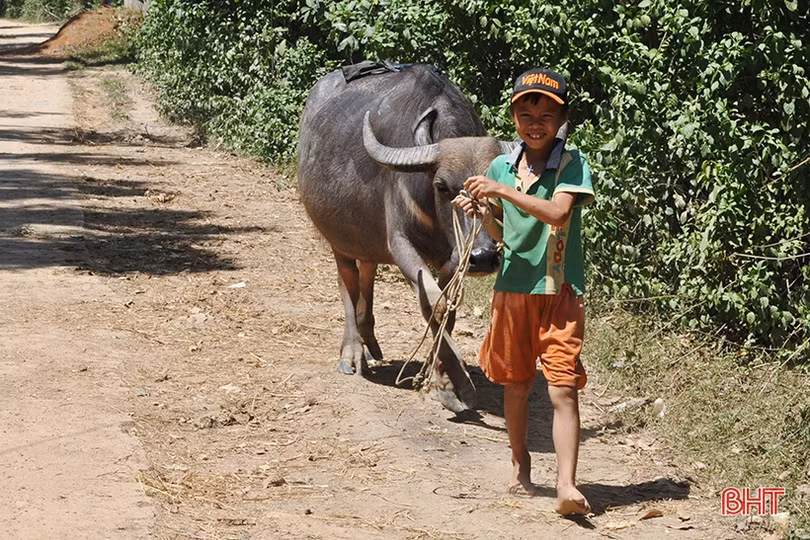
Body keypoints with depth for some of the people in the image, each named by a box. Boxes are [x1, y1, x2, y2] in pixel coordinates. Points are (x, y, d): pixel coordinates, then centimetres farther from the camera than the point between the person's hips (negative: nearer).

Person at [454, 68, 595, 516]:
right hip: (512, 289, 4)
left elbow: (557, 212, -24)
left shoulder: (572, 164, -7)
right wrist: (482, 212, -7)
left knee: (563, 389, -10)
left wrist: (502, 191, -25)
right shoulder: (501, 166, 5)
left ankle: (567, 487, -14)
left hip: (560, 293, -4)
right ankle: (520, 466, 33)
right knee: (516, 386, 15)